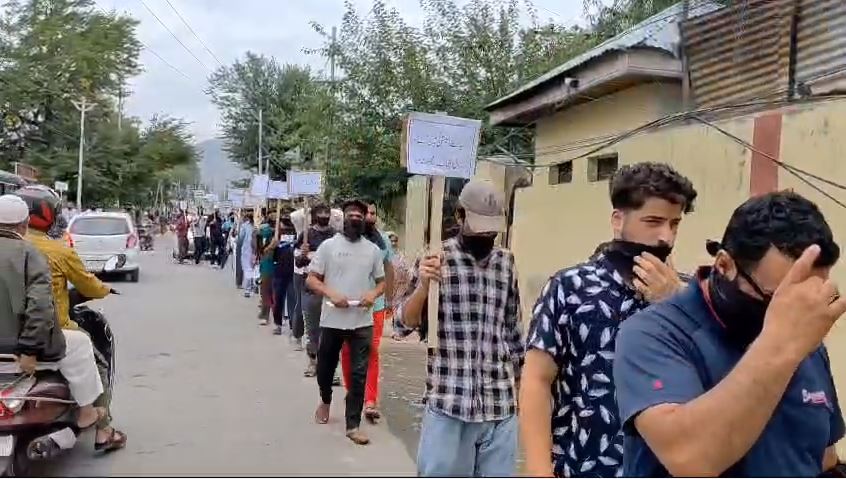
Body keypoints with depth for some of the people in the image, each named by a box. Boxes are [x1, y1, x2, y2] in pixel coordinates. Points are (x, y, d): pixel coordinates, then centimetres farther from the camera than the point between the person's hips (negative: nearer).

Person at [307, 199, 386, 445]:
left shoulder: (373, 249, 6)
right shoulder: (329, 245, -1)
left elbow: (381, 281, 13)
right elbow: (311, 279, -1)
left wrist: (373, 294, -10)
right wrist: (330, 294, -18)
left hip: (362, 322, 1)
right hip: (332, 320, 0)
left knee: (359, 374, -1)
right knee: (325, 367, 16)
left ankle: (353, 425, 9)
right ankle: (325, 401, 47)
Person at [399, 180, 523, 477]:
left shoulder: (506, 262, 9)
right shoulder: (437, 259, -2)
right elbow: (408, 321, -2)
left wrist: (522, 380, 17)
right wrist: (423, 284, -20)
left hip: (501, 403, 3)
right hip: (449, 402, -3)